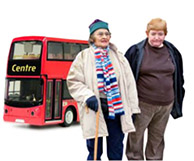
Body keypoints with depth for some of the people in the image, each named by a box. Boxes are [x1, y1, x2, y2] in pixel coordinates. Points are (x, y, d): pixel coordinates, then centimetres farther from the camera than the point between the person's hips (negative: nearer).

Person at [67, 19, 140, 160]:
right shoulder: (84, 57, 0)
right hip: (95, 110, -2)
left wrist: (133, 109, 3)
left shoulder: (119, 57, 7)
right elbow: (73, 82, -1)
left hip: (117, 109, 3)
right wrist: (87, 96, -18)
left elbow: (129, 84, 7)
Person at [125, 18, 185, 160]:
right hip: (143, 104, -3)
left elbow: (178, 78, 14)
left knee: (157, 138, 16)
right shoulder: (137, 51, -7)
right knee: (136, 137, 4)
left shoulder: (172, 52, 5)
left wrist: (177, 101, 14)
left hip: (165, 105, 4)